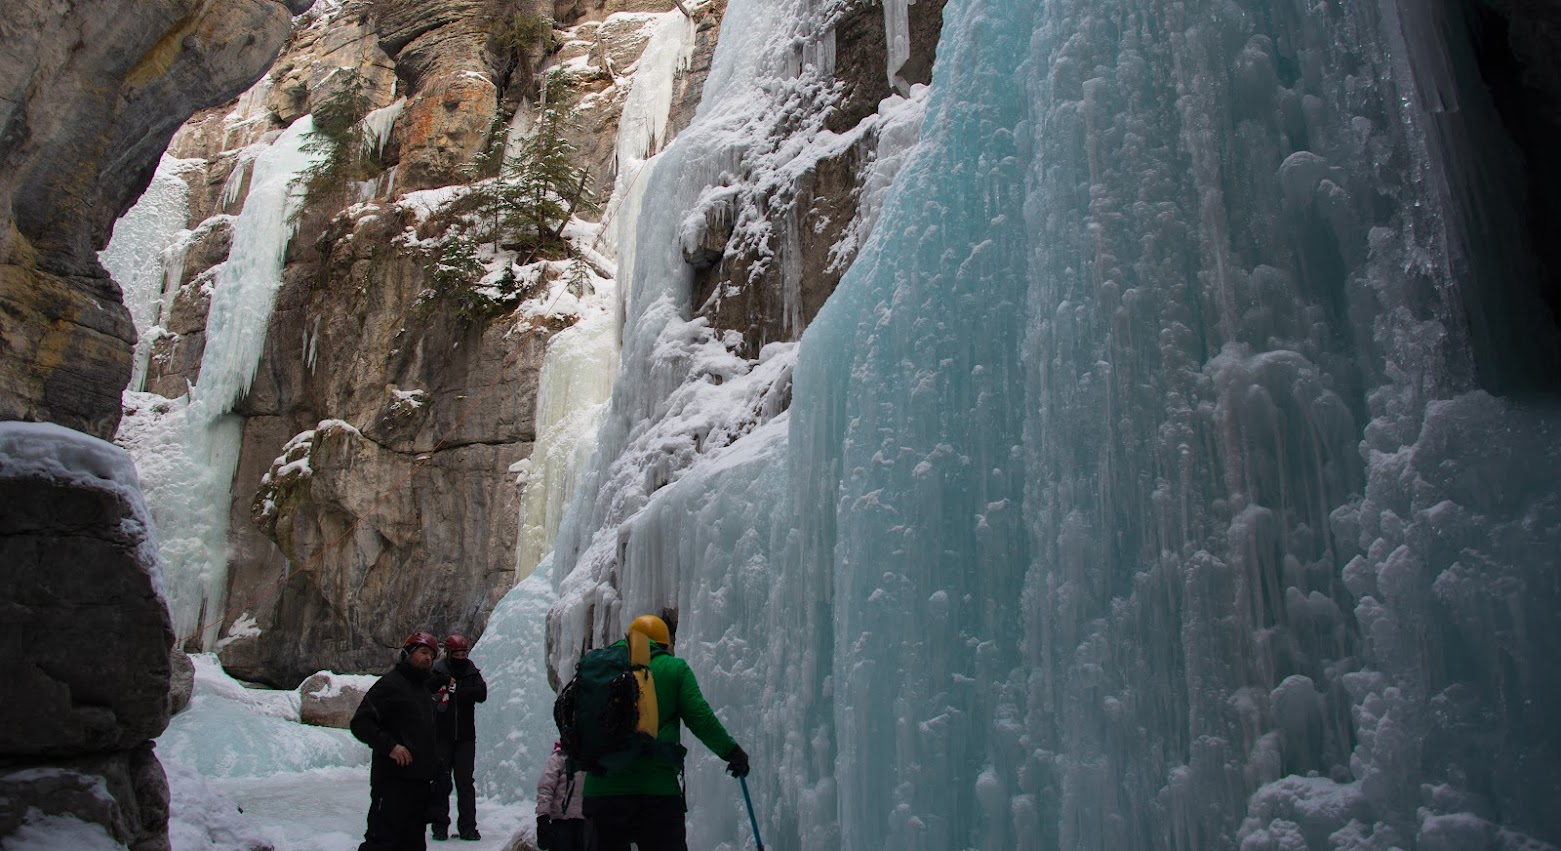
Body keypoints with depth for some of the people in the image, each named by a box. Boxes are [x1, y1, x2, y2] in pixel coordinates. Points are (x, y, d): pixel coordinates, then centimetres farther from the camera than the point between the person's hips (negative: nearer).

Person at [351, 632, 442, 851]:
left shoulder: (423, 688, 20)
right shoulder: (390, 684, -8)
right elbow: (360, 722, -16)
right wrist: (390, 746, -23)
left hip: (420, 781, 9)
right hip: (393, 779, -9)